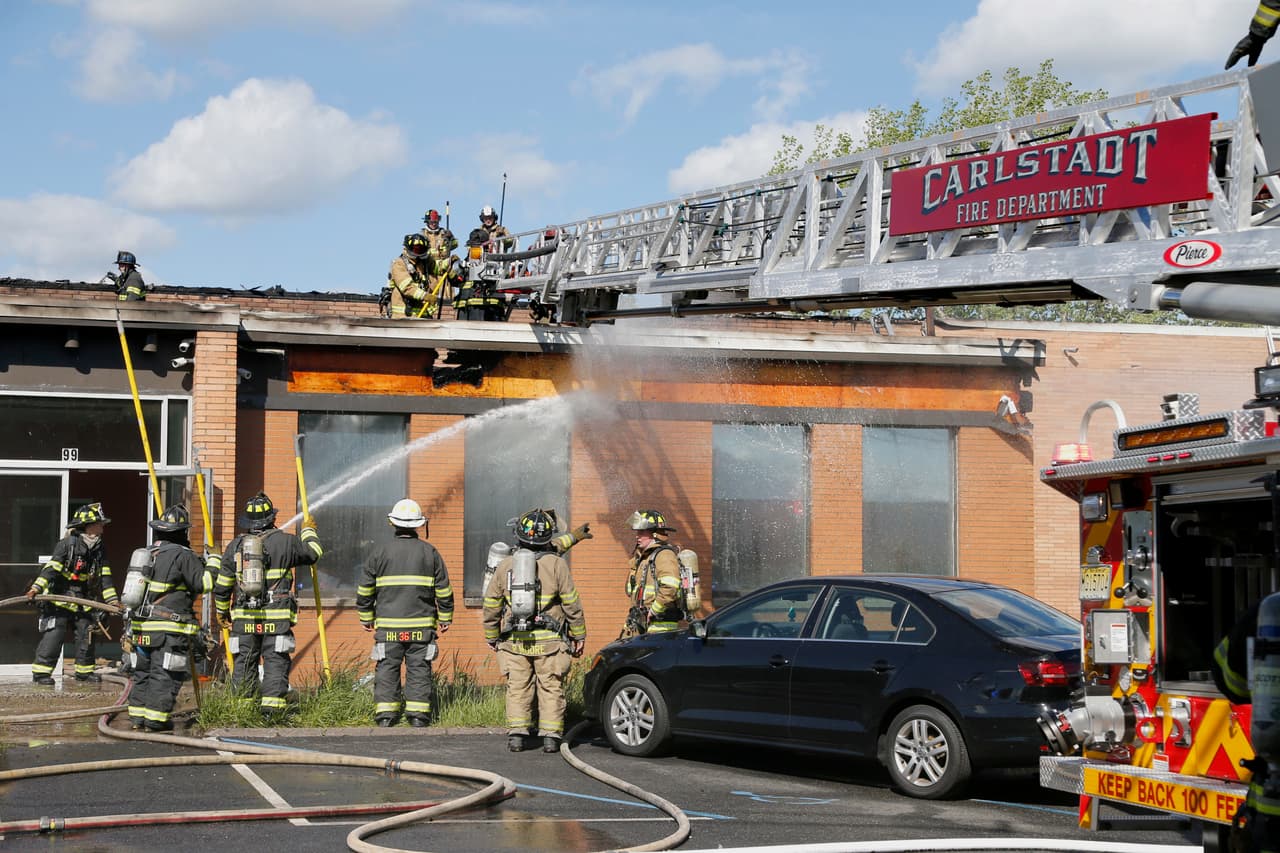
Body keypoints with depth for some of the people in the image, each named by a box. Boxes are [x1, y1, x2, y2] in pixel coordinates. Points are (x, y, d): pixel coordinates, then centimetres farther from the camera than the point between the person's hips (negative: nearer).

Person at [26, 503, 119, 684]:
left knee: (87, 634, 8)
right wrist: (37, 587, -30)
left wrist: (112, 600, 3)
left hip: (84, 601, 6)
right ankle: (41, 672, -5)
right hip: (61, 598, -6)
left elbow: (104, 576, 8)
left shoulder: (99, 549, 5)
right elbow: (51, 568, -20)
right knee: (54, 634, -10)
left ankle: (84, 670, 21)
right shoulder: (67, 543, -14)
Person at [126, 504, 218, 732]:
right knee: (165, 676, -5)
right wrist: (213, 562, 6)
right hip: (169, 630, -7)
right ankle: (156, 719, -7)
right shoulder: (182, 555, -10)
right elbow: (204, 584, -10)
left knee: (142, 673, 14)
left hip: (141, 626, 7)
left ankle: (137, 717, 15)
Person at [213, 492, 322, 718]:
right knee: (276, 662, -1)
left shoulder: (235, 545, 6)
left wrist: (221, 611, 26)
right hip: (277, 617, -3)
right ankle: (271, 710, -9)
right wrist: (309, 530, 33)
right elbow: (314, 553, 15)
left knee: (244, 664, 8)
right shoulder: (285, 542, -2)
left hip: (244, 618, 3)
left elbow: (222, 586, 11)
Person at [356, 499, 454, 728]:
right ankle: (418, 714, 1)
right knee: (419, 668, 4)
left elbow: (365, 590, 6)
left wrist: (366, 618, 19)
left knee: (387, 668, 5)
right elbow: (444, 590, 5)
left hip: (388, 625, 0)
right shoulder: (430, 552, 2)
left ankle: (385, 714, 2)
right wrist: (445, 618, 17)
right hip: (421, 626, 0)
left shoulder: (381, 553, 2)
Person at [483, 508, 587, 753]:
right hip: (549, 641, -2)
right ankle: (550, 736, 1)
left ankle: (516, 734, 3)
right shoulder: (556, 564, -5)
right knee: (551, 687, 5)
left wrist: (492, 638, 19)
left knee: (518, 687, 9)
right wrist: (579, 636, 5)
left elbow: (491, 606, 9)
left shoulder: (505, 566, 4)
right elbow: (572, 604, -4)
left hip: (514, 641, 2)